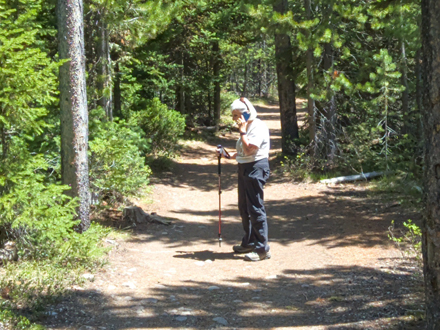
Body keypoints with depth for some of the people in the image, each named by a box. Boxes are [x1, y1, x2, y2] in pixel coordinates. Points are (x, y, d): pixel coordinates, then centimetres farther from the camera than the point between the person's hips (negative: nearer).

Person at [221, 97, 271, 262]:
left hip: (256, 168, -10)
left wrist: (242, 130, -18)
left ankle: (262, 249, -4)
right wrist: (230, 156, 11)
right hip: (244, 168, 10)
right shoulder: (246, 127, 15)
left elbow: (249, 149, -25)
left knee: (256, 208, -9)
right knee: (244, 207, 17)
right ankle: (249, 243, 30)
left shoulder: (258, 126, -15)